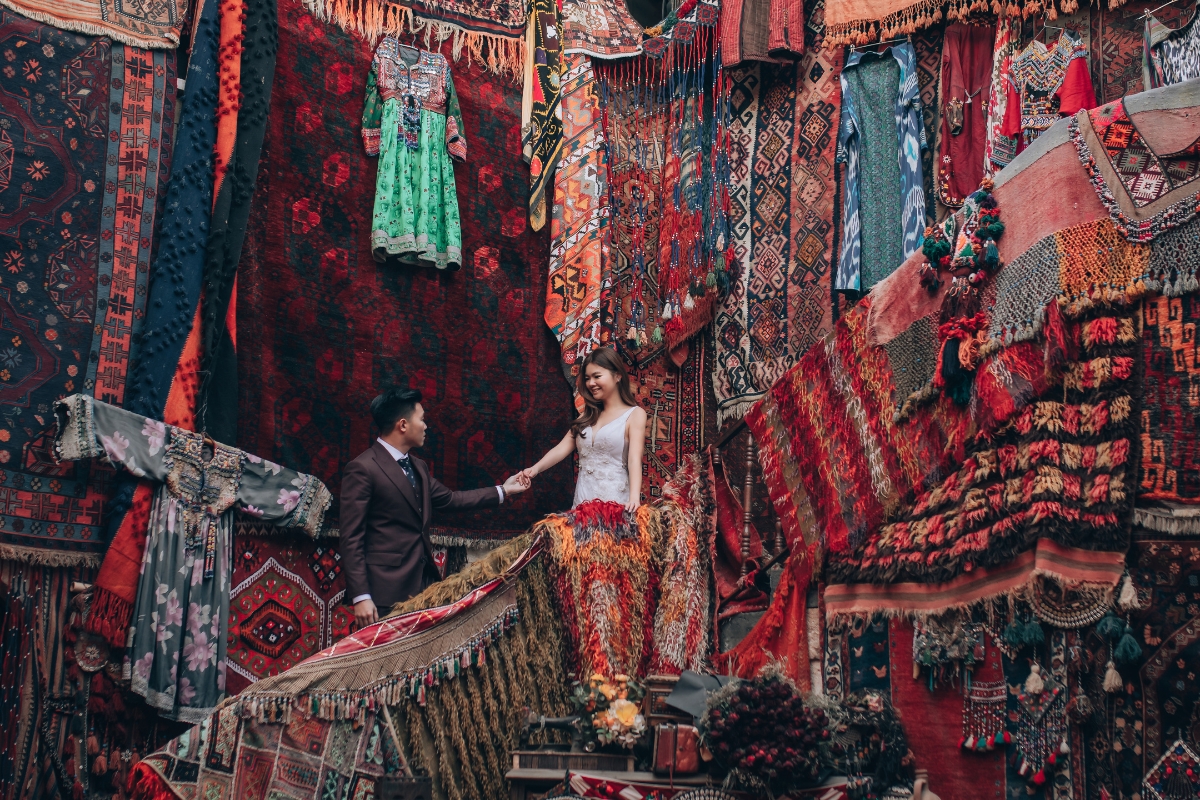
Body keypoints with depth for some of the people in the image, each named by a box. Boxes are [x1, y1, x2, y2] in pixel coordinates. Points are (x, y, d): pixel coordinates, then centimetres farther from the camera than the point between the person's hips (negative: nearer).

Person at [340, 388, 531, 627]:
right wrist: (360, 597, -19)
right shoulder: (362, 469, -13)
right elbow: (351, 538, -14)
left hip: (423, 582, 8)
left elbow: (449, 499, 25)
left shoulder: (417, 467, 15)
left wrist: (503, 490, 26)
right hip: (388, 592, -8)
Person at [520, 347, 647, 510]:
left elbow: (635, 459, -13)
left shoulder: (634, 414, -1)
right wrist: (536, 468, -13)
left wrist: (634, 498, -29)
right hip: (583, 500, 5)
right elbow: (562, 448, 5)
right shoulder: (588, 416, 16)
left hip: (614, 502, -5)